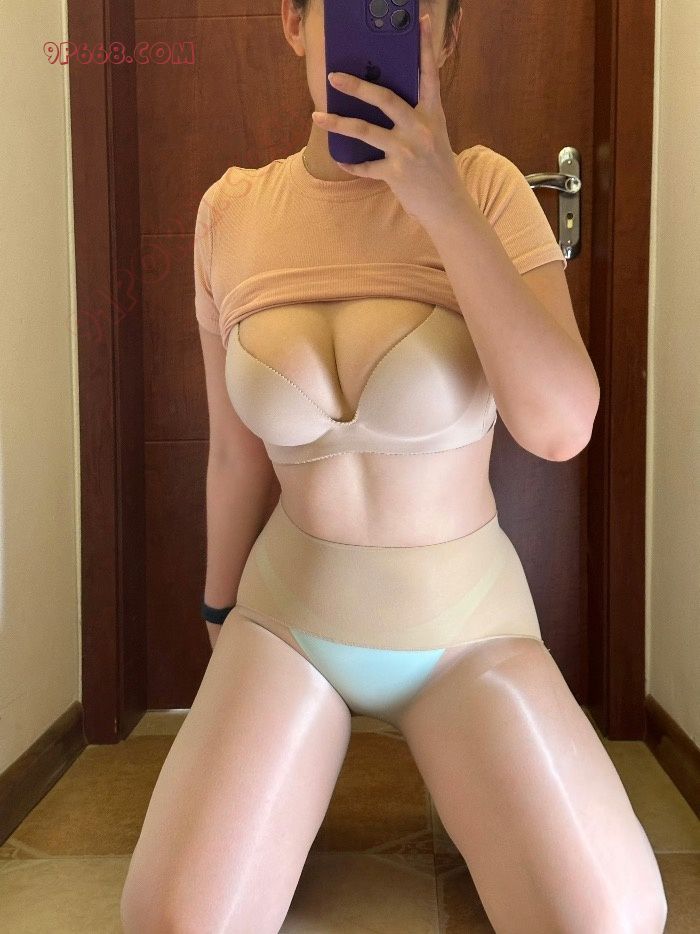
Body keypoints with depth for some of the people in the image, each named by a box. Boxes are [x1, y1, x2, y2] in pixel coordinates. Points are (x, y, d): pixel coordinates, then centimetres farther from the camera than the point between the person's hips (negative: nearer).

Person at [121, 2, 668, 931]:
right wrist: (223, 611, 13)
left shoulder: (486, 189, -9)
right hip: (288, 611, 2)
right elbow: (237, 452, 4)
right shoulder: (232, 211, -3)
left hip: (467, 622, -1)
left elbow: (562, 427, -22)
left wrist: (442, 204, -24)